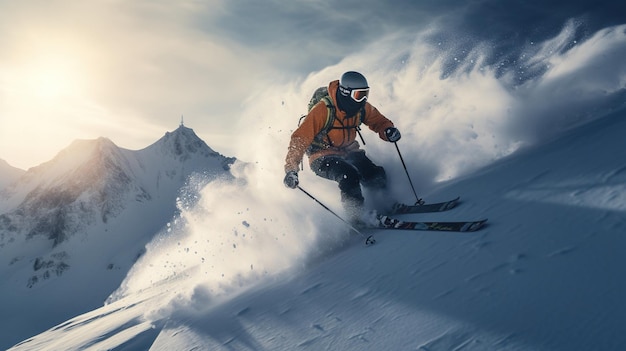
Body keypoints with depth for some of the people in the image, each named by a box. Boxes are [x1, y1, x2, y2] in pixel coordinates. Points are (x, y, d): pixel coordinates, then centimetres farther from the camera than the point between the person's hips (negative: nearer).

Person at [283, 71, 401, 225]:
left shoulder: (362, 107, -5)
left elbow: (377, 120, 12)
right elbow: (300, 139, -24)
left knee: (376, 176, -17)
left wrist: (388, 130, -14)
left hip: (349, 151, 6)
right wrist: (291, 169, -33)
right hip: (322, 158, -5)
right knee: (349, 176, -33)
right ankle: (357, 219, -17)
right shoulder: (323, 110, -23)